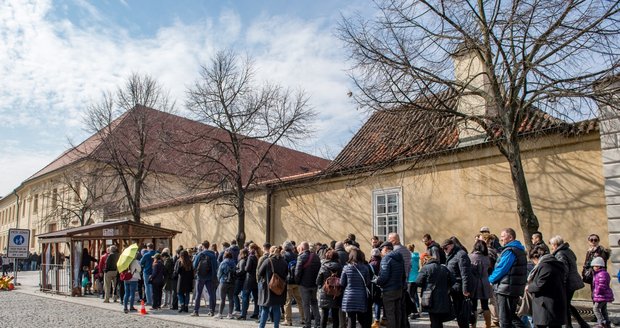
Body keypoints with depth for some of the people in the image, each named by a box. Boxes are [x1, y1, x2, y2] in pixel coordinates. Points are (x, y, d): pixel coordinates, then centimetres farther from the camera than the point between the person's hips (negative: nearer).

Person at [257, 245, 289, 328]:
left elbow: (260, 273, -5)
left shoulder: (267, 261, -10)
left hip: (267, 288, -3)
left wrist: (264, 278, 13)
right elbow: (286, 274, 6)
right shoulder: (284, 262, 1)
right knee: (277, 309, 11)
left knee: (265, 309, 8)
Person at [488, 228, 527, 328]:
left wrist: (490, 279, -1)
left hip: (506, 289, -10)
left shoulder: (509, 251, -18)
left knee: (505, 319, -1)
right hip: (516, 289, 10)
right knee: (511, 315, 20)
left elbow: (501, 269, -18)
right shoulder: (520, 249, 13)